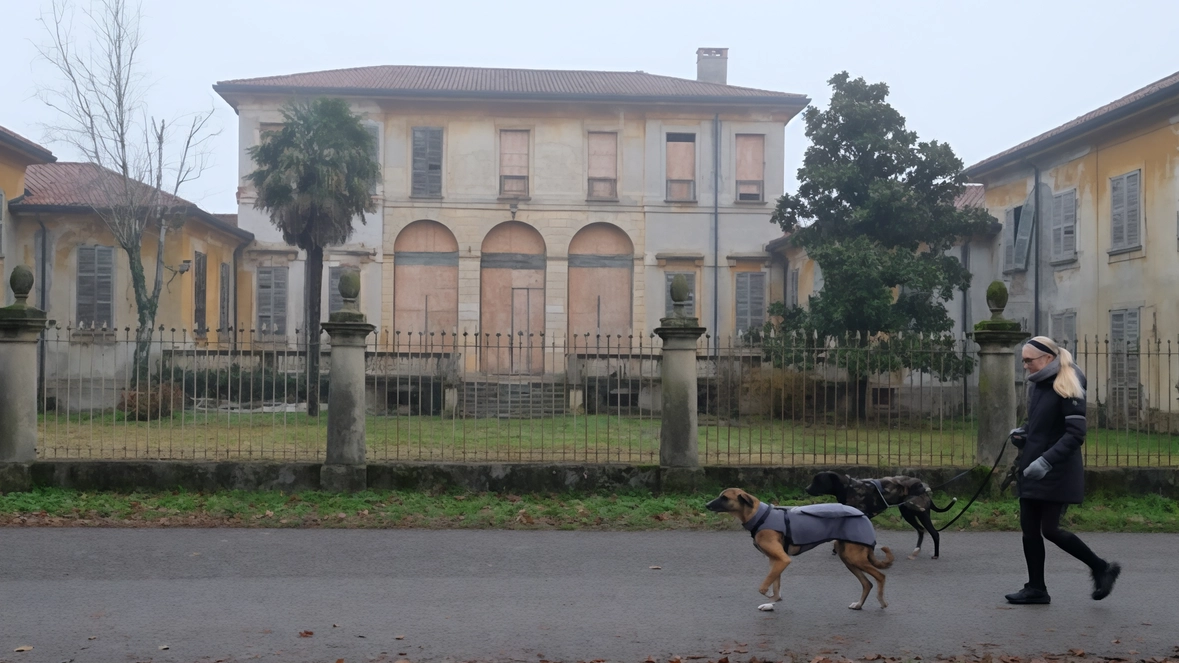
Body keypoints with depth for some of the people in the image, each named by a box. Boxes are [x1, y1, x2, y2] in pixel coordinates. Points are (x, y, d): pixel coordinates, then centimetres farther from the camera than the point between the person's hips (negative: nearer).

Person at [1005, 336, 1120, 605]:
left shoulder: (1067, 388, -14)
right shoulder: (1037, 385, 10)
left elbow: (1076, 433, -19)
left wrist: (1047, 460, -27)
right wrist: (1022, 432, 3)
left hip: (1058, 472, -8)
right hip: (1031, 469, 8)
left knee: (1050, 529, -4)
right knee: (1029, 528, 6)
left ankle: (1101, 568, 14)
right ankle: (1036, 588, 14)